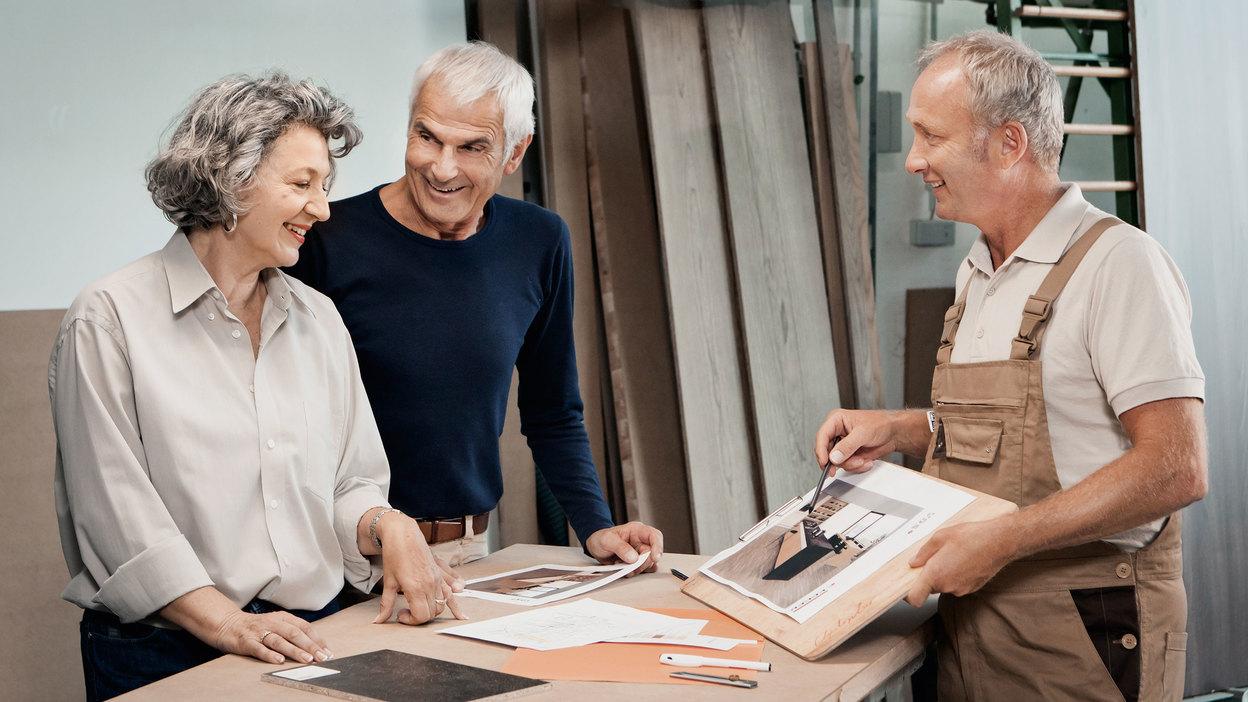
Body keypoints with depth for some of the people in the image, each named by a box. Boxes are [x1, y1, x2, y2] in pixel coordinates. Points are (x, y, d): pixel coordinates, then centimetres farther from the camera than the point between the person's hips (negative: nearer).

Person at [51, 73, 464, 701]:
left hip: (314, 642, 4)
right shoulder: (110, 319, -4)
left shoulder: (318, 318, 13)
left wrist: (385, 526, -7)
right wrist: (229, 624, -18)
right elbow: (116, 513, -10)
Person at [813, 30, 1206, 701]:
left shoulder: (1118, 263, -16)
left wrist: (1001, 539, -25)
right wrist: (896, 430, 5)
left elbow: (1176, 468, -22)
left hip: (1083, 640, -8)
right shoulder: (978, 274, 11)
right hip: (970, 619, 8)